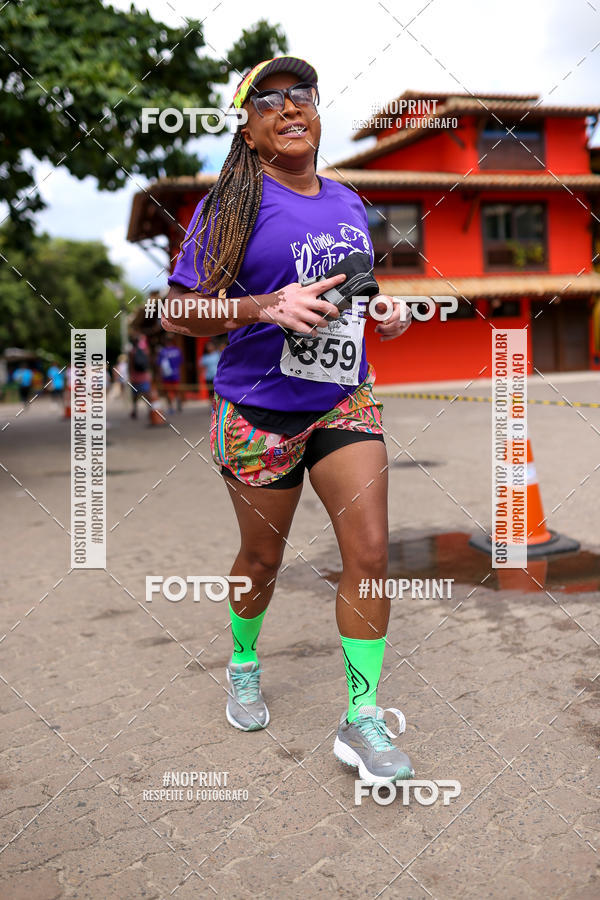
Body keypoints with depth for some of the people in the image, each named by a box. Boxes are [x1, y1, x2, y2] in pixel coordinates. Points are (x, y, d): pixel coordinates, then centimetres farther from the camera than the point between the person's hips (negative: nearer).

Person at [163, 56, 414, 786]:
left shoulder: (349, 204, 11)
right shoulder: (231, 204, -6)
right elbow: (176, 314, -10)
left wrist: (386, 310, 4)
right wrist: (266, 307, -25)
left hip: (345, 400, 4)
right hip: (259, 410, -4)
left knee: (370, 551, -6)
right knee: (263, 556, 11)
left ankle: (361, 720, 7)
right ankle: (243, 665, 41)